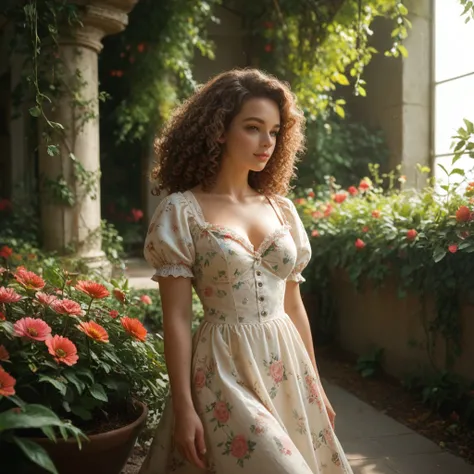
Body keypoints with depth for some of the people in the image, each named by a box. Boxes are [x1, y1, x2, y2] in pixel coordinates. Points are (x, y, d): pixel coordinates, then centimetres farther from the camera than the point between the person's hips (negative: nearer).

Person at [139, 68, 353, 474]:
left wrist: (315, 383, 14)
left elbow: (294, 306, 12)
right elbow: (176, 318, -9)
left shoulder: (282, 209, 7)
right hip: (224, 370, -5)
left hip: (287, 366, 5)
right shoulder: (182, 211, -8)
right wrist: (183, 408, -12)